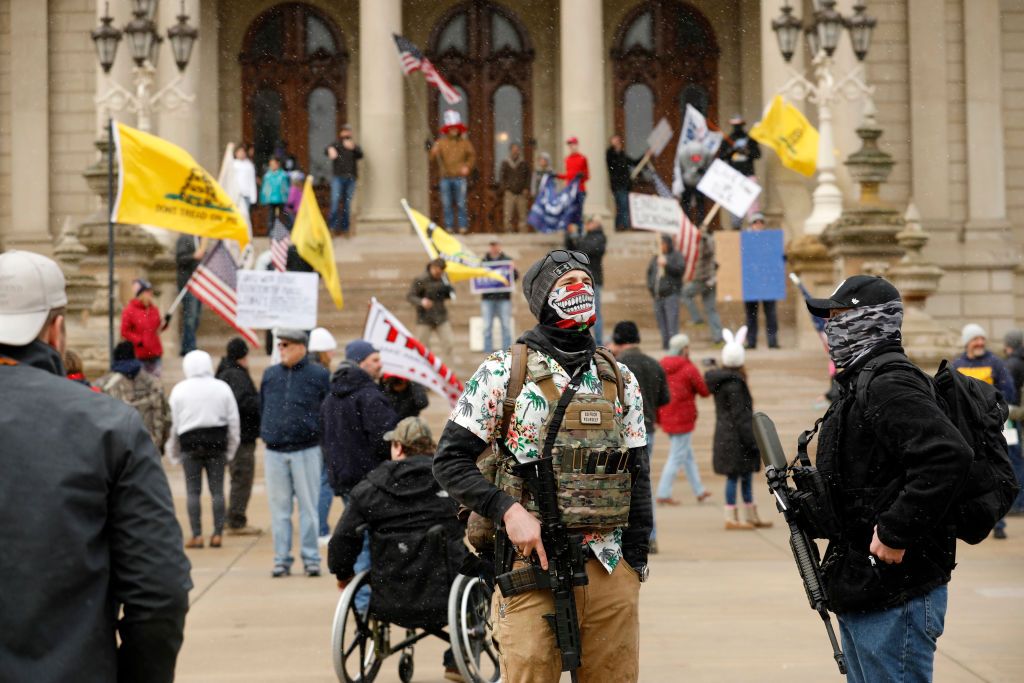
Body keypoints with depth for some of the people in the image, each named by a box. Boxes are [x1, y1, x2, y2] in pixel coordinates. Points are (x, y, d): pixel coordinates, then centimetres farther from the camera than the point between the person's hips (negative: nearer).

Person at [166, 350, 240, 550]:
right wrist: (231, 449, 11)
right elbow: (233, 420, 3)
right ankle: (217, 534, 3)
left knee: (193, 490, 3)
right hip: (216, 442, 1)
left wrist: (172, 451, 9)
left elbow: (173, 422, 0)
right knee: (217, 490, 5)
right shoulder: (222, 388, 2)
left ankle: (196, 535, -1)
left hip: (190, 443, -1)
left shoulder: (180, 389, -2)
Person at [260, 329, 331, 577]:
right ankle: (282, 559, 11)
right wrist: (266, 434, 12)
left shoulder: (318, 375, 0)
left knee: (308, 506, 1)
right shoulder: (270, 375, 11)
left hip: (306, 451, -3)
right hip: (274, 452, 3)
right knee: (279, 508, 5)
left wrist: (323, 440, -1)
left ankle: (311, 558, 8)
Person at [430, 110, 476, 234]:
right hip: (445, 177, 1)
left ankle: (463, 227, -1)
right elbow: (433, 157, 0)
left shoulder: (464, 142, 7)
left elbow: (472, 156, 10)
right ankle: (449, 227, 7)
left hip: (460, 177, -1)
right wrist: (434, 152, -23)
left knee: (461, 204, -5)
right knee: (447, 204, 1)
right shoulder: (441, 142, 7)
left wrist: (468, 167, -8)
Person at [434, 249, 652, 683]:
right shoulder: (503, 374, -1)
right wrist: (508, 511, -15)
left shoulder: (621, 381, 12)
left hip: (610, 570, 4)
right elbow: (450, 460, -2)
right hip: (532, 566, -4)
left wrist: (636, 561, 9)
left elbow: (637, 475, 15)